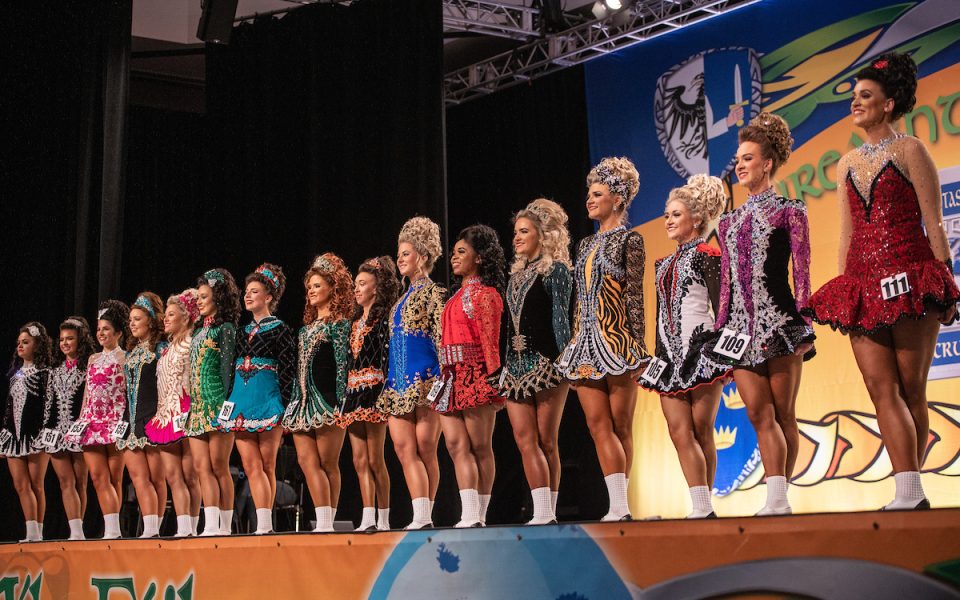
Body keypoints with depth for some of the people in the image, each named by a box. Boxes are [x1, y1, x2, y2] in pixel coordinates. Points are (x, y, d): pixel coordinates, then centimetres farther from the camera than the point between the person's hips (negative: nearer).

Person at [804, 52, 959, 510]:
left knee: (910, 389, -3)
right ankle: (910, 494, -6)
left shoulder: (909, 150, 2)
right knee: (882, 391, -5)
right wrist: (842, 288, 13)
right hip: (863, 283, 5)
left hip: (910, 277, -5)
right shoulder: (846, 165, 18)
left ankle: (909, 494, 0)